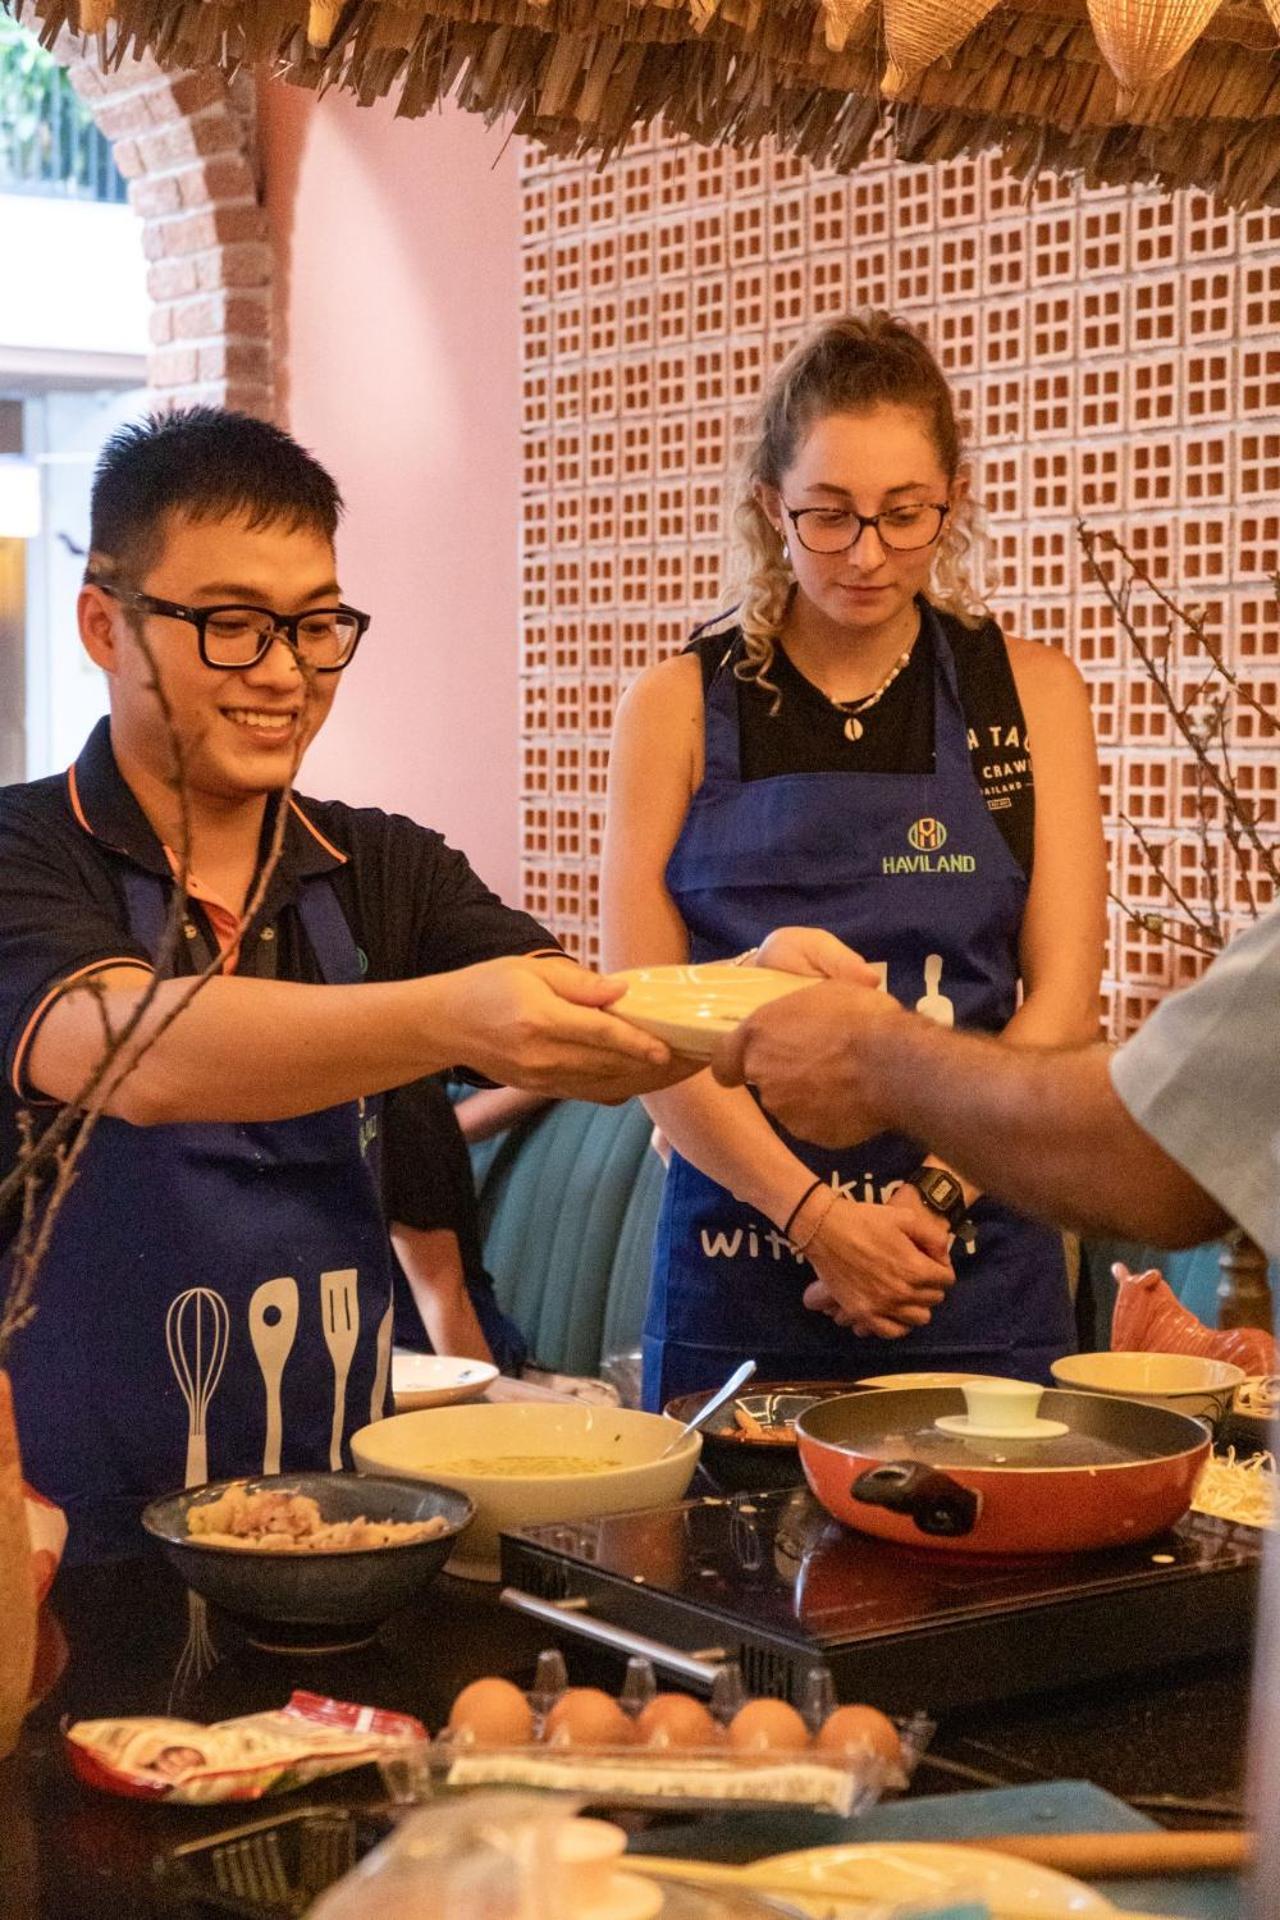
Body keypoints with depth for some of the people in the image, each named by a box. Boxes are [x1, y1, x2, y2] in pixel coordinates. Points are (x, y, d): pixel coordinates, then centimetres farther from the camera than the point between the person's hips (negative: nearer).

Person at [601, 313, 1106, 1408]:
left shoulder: (1029, 694, 5)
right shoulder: (682, 707, 2)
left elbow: (1063, 1001, -1)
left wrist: (932, 1199, -14)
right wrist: (815, 1215, -15)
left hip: (975, 1269, 1)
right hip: (738, 1272, 0)